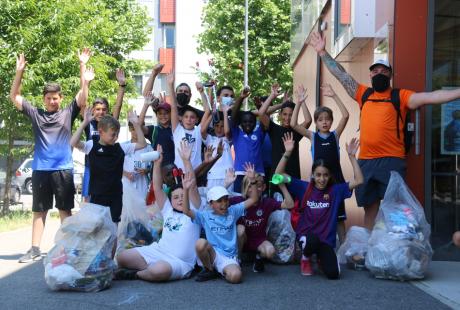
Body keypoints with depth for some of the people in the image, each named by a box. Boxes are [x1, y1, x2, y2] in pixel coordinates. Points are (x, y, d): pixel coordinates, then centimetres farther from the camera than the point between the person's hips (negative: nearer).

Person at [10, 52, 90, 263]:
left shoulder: (68, 113, 5)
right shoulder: (36, 114, 8)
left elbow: (83, 96, -5)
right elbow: (14, 97, 6)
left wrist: (82, 67, -11)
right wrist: (20, 72, -4)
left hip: (63, 169, -2)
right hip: (40, 169, 2)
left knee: (65, 209, 5)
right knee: (39, 210, 8)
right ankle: (35, 249, 12)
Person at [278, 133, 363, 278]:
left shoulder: (336, 190, 0)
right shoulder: (304, 188, -1)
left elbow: (358, 181, -8)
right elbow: (279, 174, -5)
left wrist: (352, 156, -15)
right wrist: (287, 153, -18)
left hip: (326, 240, 1)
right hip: (306, 235, -1)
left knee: (333, 273, -20)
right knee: (313, 239, -39)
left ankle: (321, 257, 18)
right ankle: (305, 259, -1)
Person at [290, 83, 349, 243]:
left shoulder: (335, 135, 2)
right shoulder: (312, 136, 2)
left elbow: (346, 116, -11)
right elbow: (293, 124, -9)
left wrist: (334, 96, -16)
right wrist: (300, 102, -15)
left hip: (335, 177, 0)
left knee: (339, 214, 7)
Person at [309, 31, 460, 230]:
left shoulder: (400, 96, 3)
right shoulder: (363, 95, 13)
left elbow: (429, 97, -7)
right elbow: (341, 75, 13)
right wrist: (323, 52, 11)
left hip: (392, 161, -4)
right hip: (365, 161, 4)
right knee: (370, 209, 10)